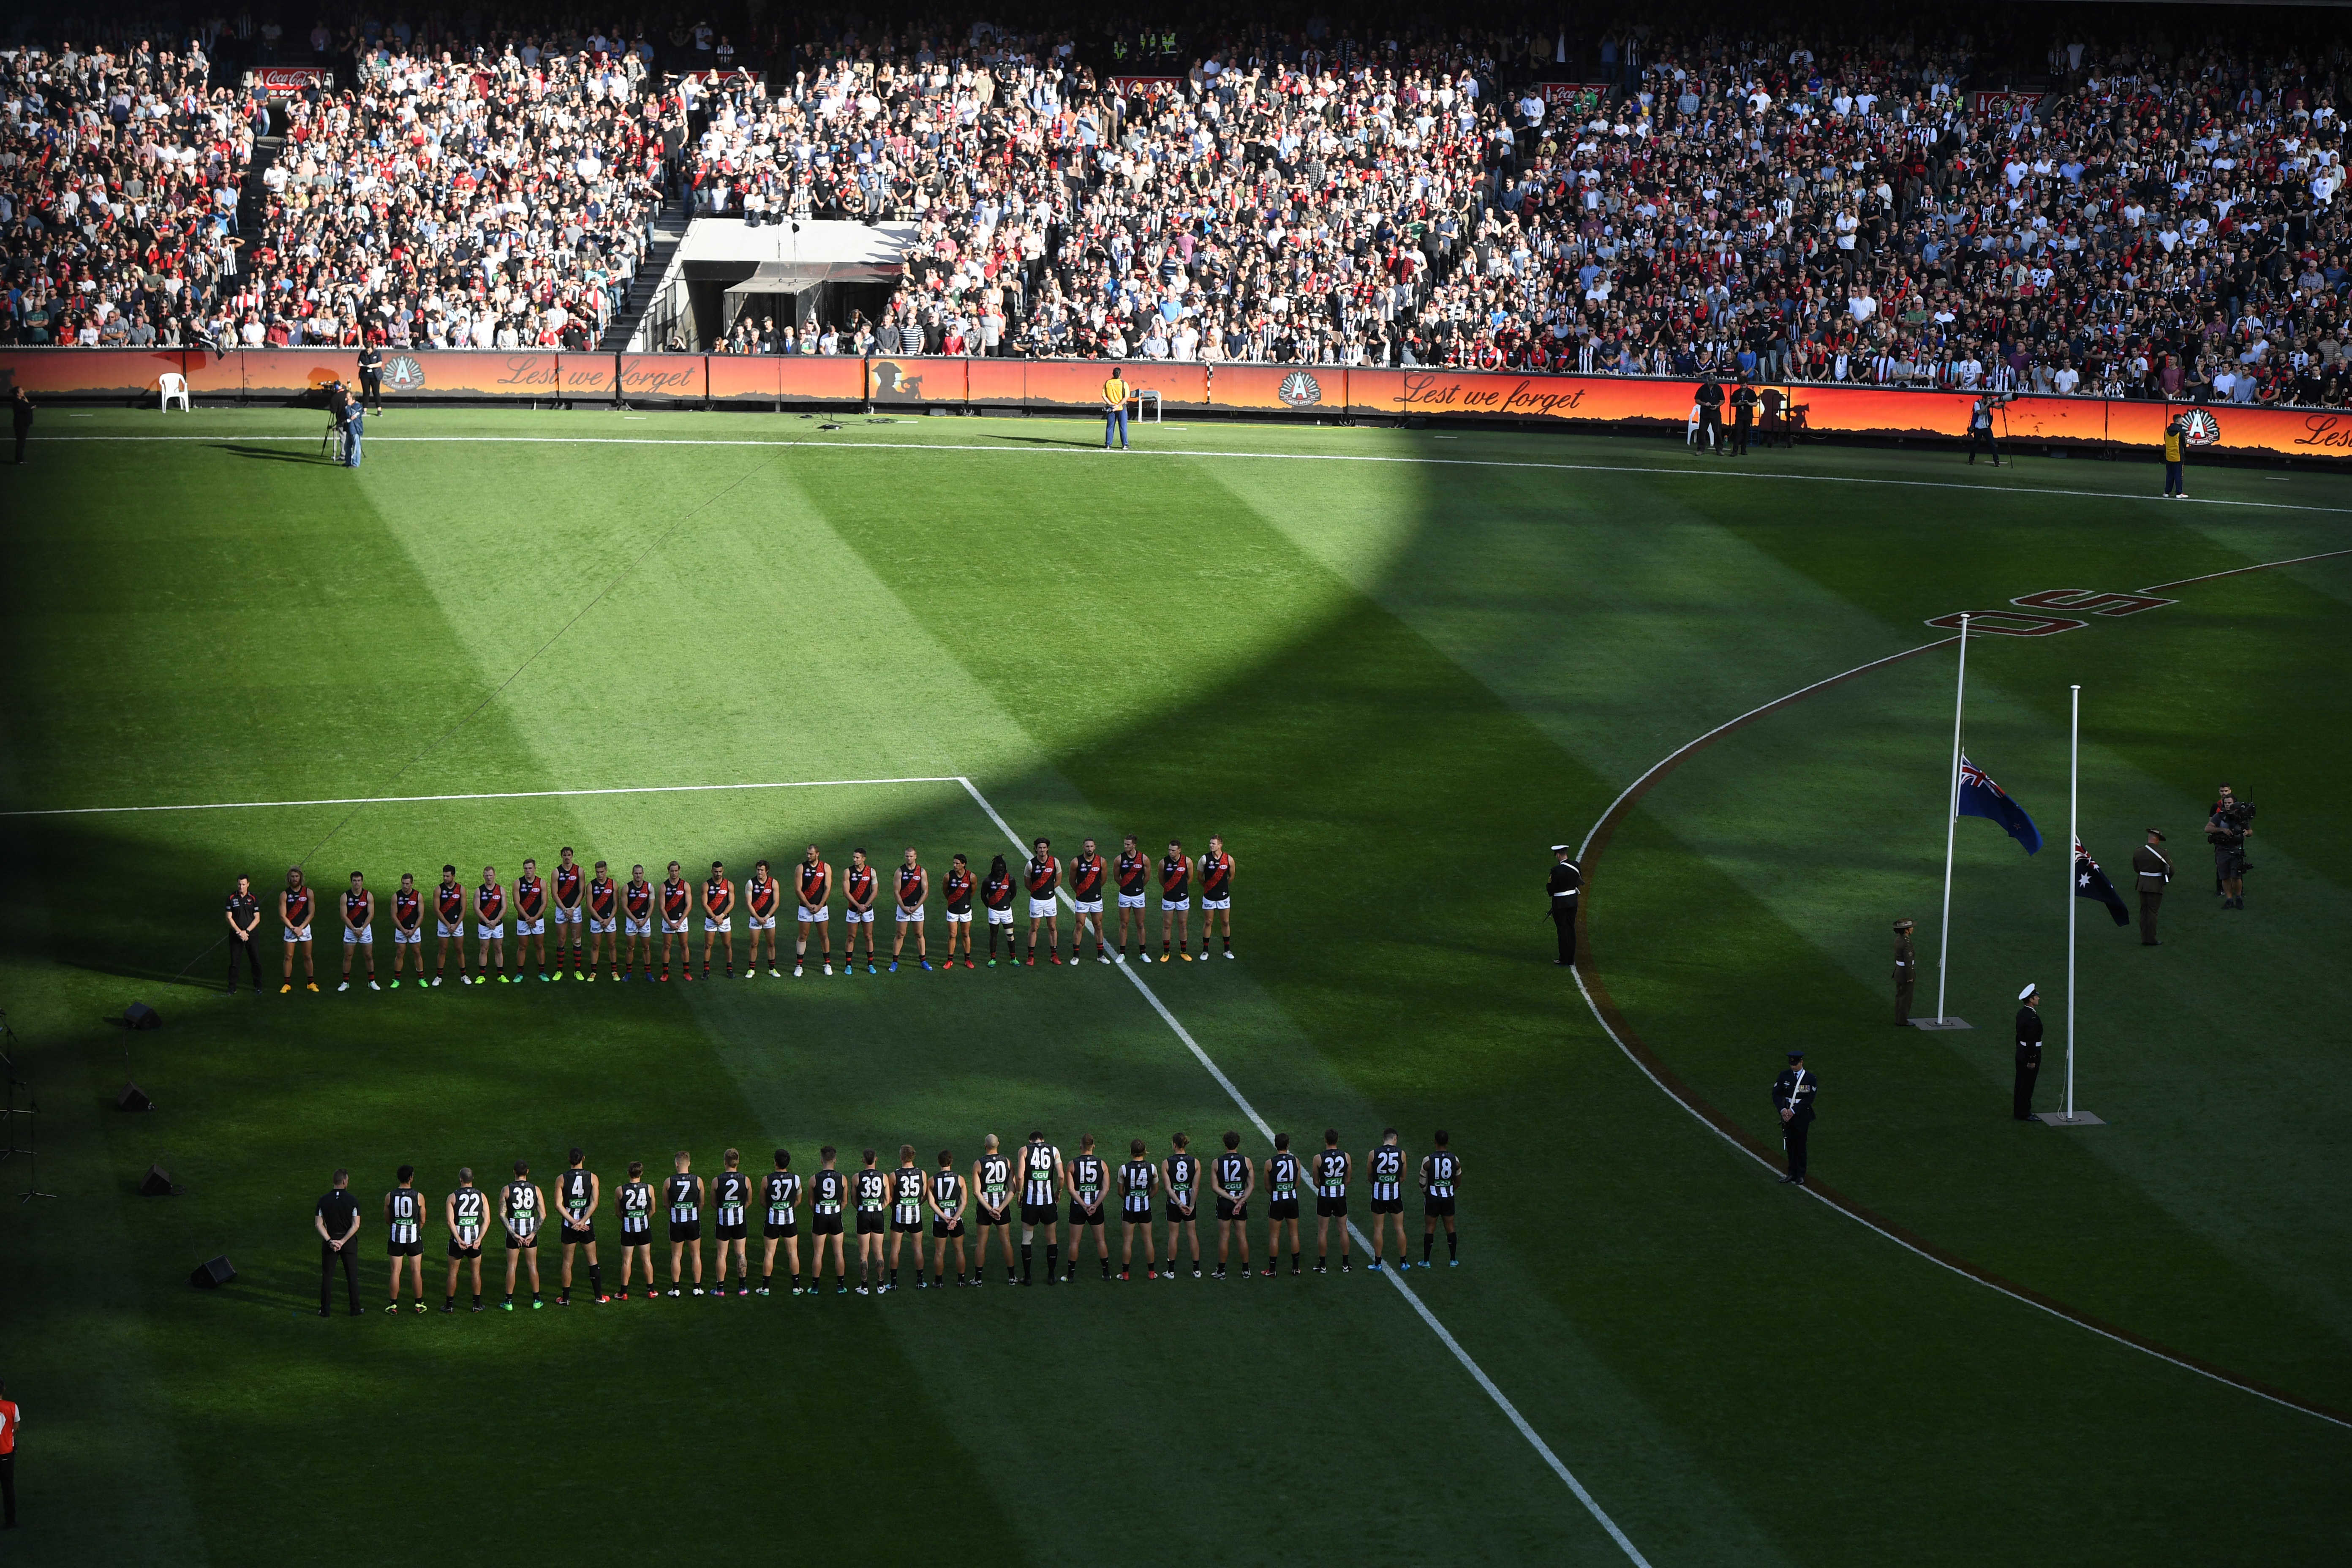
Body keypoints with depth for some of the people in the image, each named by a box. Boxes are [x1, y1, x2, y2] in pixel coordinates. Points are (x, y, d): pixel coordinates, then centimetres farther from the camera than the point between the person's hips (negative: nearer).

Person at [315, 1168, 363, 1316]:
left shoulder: (323, 1201, -4)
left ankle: (326, 1310, 7)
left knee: (327, 1276, 7)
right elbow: (356, 1225, -14)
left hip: (329, 1241, 1)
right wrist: (342, 1242, -13)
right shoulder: (353, 1201, -9)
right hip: (348, 1241, -1)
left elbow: (318, 1224, -8)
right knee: (352, 1276, 9)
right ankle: (355, 1309, 12)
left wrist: (330, 1241, -11)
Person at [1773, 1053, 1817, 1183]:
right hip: (1787, 1114, 3)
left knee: (1800, 1145, 1)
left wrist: (1794, 1111, -15)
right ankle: (1792, 1173, 16)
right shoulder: (1784, 1075, 3)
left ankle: (1800, 1176, 9)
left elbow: (1809, 1099, -11)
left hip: (1802, 1115, -3)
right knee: (1790, 1144, 7)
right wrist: (1782, 1110, -12)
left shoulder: (1810, 1079, -7)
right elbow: (1776, 1094, 2)